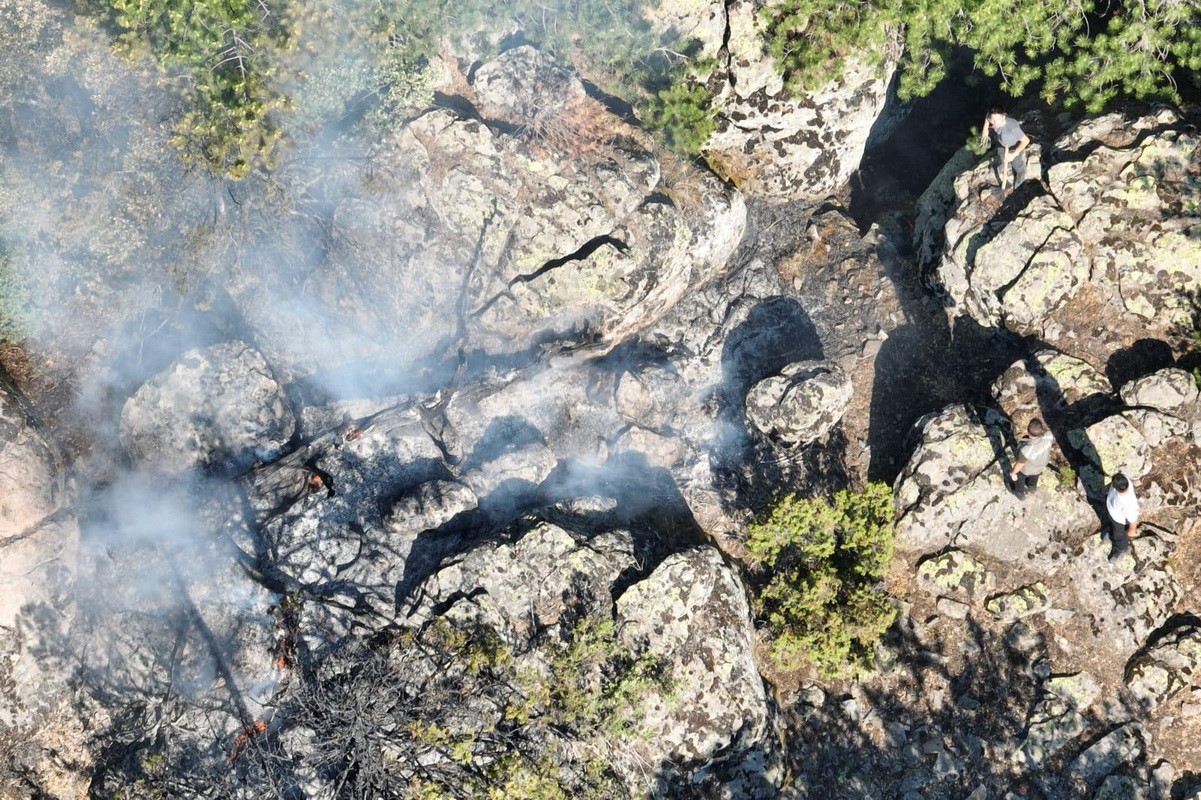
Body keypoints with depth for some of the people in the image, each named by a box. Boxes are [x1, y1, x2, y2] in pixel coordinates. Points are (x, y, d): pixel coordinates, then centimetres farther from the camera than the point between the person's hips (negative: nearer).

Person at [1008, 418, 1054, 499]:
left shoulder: (1025, 450, -49)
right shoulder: (1048, 435, -40)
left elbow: (1019, 464, -26)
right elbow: (1052, 441, -12)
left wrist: (1013, 473, -5)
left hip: (1026, 469, -4)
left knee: (1019, 477, 33)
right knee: (1034, 476, 39)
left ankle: (1020, 494, 61)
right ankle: (1031, 487, 70)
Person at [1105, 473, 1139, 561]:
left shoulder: (1129, 504, -49)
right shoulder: (1124, 480, -36)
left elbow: (1133, 520, -28)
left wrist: (1131, 531, -8)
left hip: (1121, 520, -5)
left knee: (1120, 535, 28)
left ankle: (1122, 549, 60)